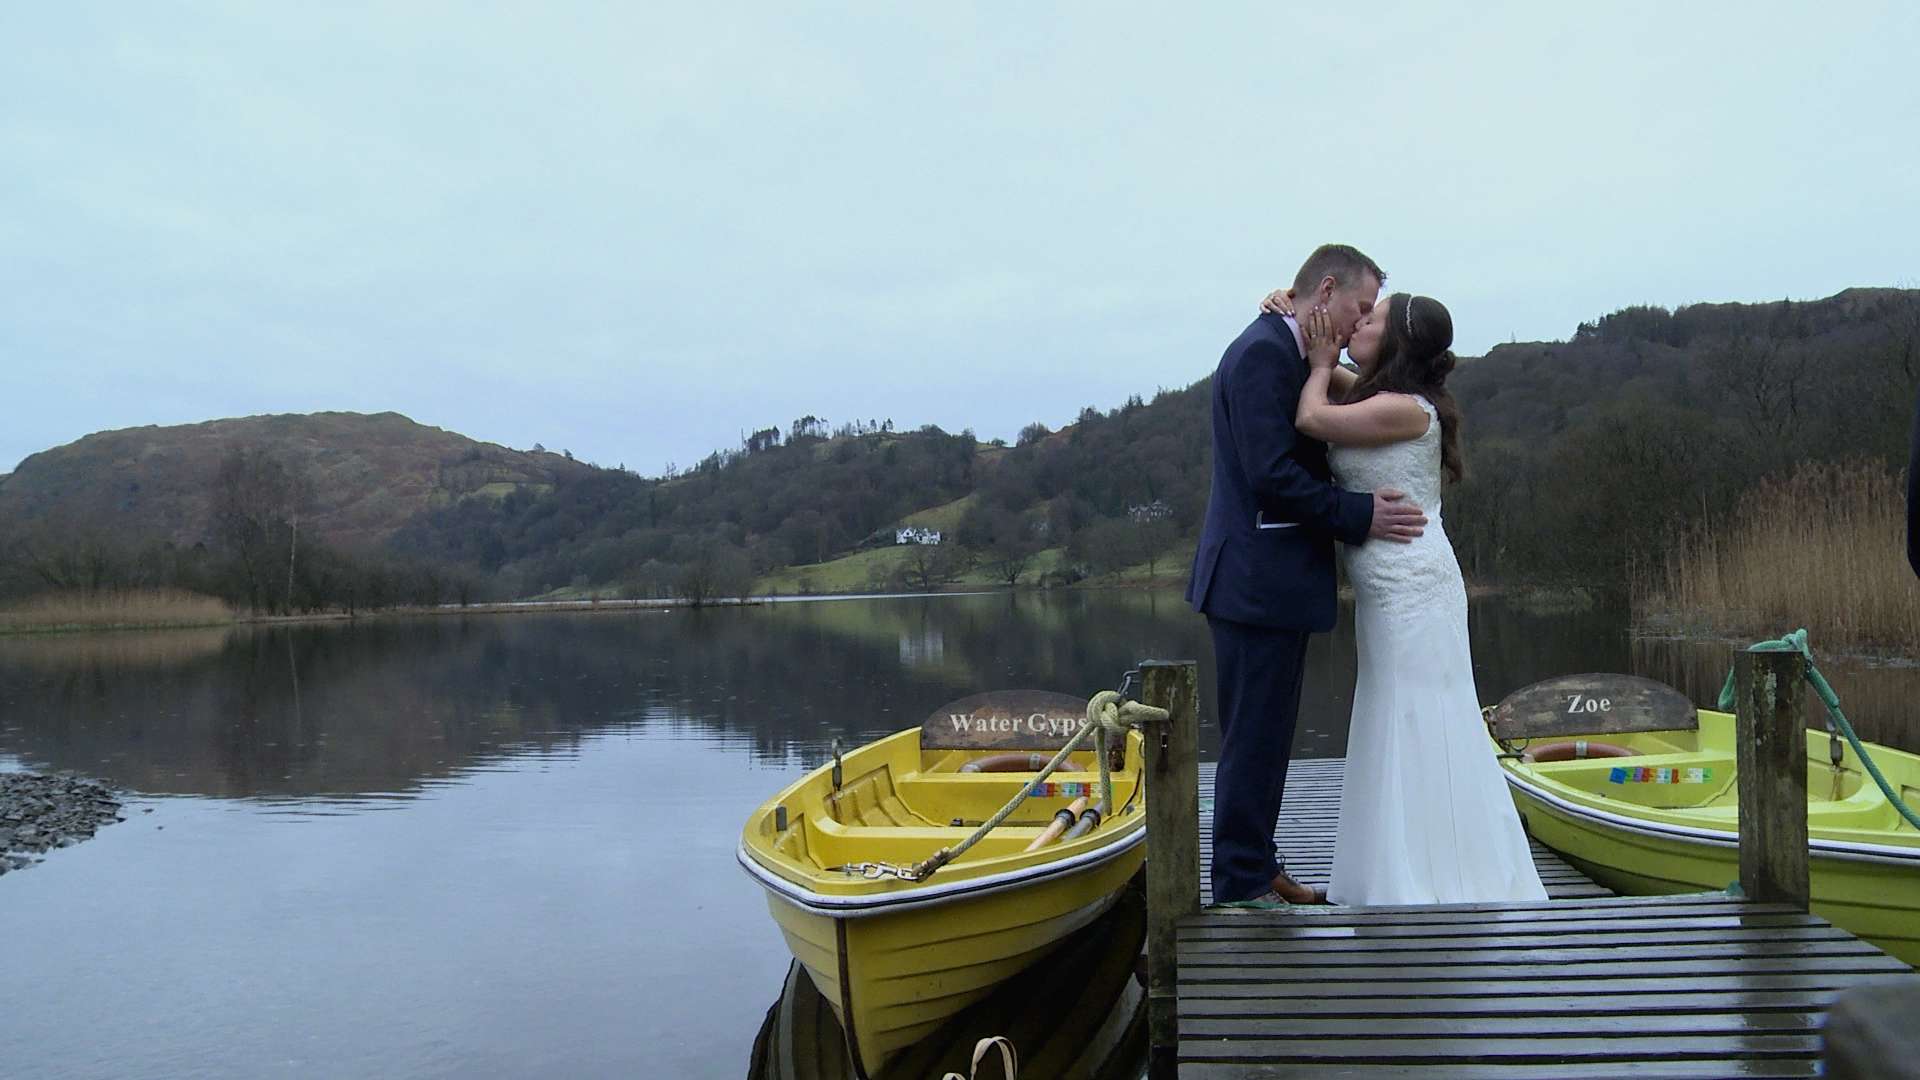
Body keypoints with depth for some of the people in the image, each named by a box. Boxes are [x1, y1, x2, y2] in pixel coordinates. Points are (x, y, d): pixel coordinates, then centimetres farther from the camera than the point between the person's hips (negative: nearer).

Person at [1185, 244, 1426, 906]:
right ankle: (1240, 888, 8)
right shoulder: (1262, 353, -14)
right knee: (1254, 739, -2)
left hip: (1275, 584, 11)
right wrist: (1359, 516, -16)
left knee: (1266, 736, 17)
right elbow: (1270, 473, -21)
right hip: (1257, 583, -11)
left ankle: (1257, 869, 29)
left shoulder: (1287, 355, 18)